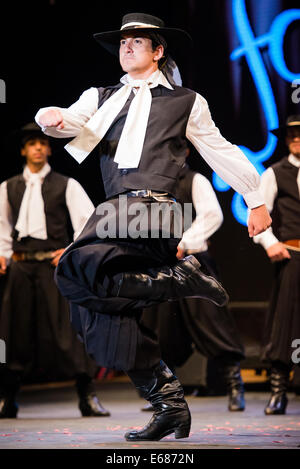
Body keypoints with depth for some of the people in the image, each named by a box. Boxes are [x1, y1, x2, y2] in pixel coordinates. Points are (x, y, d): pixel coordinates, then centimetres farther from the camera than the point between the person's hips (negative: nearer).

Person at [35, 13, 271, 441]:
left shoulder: (185, 103, 17)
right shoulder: (101, 97, 23)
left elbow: (221, 152, 22)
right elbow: (73, 122, 6)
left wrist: (256, 201, 22)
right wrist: (53, 118, -18)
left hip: (153, 207, -5)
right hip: (116, 210, 5)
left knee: (79, 269, -31)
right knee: (104, 323, -1)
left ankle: (182, 277, -14)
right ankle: (169, 405, 9)